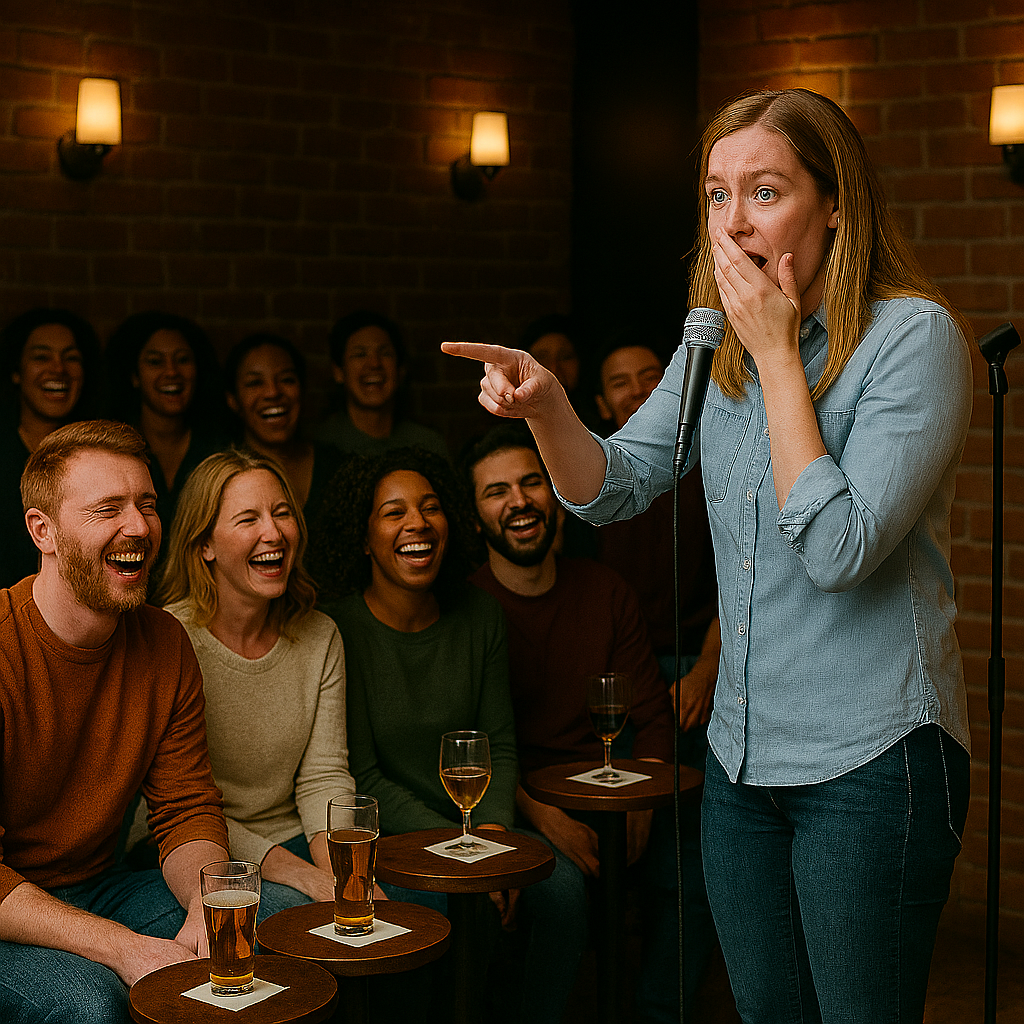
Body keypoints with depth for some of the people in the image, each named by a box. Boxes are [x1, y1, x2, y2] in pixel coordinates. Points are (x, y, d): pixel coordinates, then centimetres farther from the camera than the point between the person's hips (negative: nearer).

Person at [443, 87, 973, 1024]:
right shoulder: (717, 344, 7)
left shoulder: (914, 335, -14)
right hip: (743, 750, 6)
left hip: (872, 760, -6)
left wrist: (778, 356, -19)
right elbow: (614, 489, 5)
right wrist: (545, 405, -15)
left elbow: (838, 550, -23)